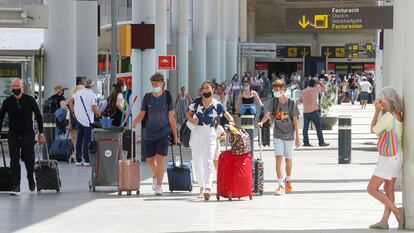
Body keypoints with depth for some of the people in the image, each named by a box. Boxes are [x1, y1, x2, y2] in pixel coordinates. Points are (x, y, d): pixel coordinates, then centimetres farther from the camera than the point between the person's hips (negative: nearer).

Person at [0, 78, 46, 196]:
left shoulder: (30, 100, -6)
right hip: (13, 134, 1)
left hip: (28, 134, -1)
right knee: (14, 161, -6)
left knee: (29, 159, 2)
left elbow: (38, 116, 2)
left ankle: (31, 180, 30)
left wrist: (41, 134, -1)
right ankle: (15, 187, -7)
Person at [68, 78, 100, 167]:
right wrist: (98, 113, 2)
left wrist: (73, 112, 13)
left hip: (79, 119, 5)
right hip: (88, 121, -5)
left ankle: (78, 160, 15)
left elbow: (70, 101, 7)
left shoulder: (78, 93, 5)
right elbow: (94, 108, -18)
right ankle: (86, 161, 1)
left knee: (79, 140, 11)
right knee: (87, 141, -1)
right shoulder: (92, 95, -13)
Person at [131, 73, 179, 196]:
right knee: (150, 160, 10)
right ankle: (156, 176, 40)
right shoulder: (147, 97, 2)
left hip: (163, 133, -2)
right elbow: (142, 114, 3)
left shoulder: (167, 97, 0)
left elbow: (171, 118, 4)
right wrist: (135, 122, -19)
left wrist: (175, 136, 5)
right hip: (149, 134, 2)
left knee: (160, 159, -13)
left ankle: (159, 185, -7)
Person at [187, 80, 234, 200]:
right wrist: (192, 120, -8)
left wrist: (231, 123, -23)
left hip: (209, 134, -3)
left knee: (208, 161, -16)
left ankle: (208, 188, -29)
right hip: (196, 133, 4)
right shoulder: (196, 102, 5)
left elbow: (229, 116, -1)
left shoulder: (217, 105, -2)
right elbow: (189, 114, 14)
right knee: (197, 161, 9)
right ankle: (201, 187, 22)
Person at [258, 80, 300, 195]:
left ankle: (288, 181, 34)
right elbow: (267, 114, -10)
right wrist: (262, 122, -32)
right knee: (279, 159, -12)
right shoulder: (273, 102, -2)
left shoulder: (291, 103, -7)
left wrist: (297, 137, -2)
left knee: (288, 160, 12)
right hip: (278, 135, 0)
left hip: (289, 135, 0)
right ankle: (281, 185, -15)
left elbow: (295, 120, -3)